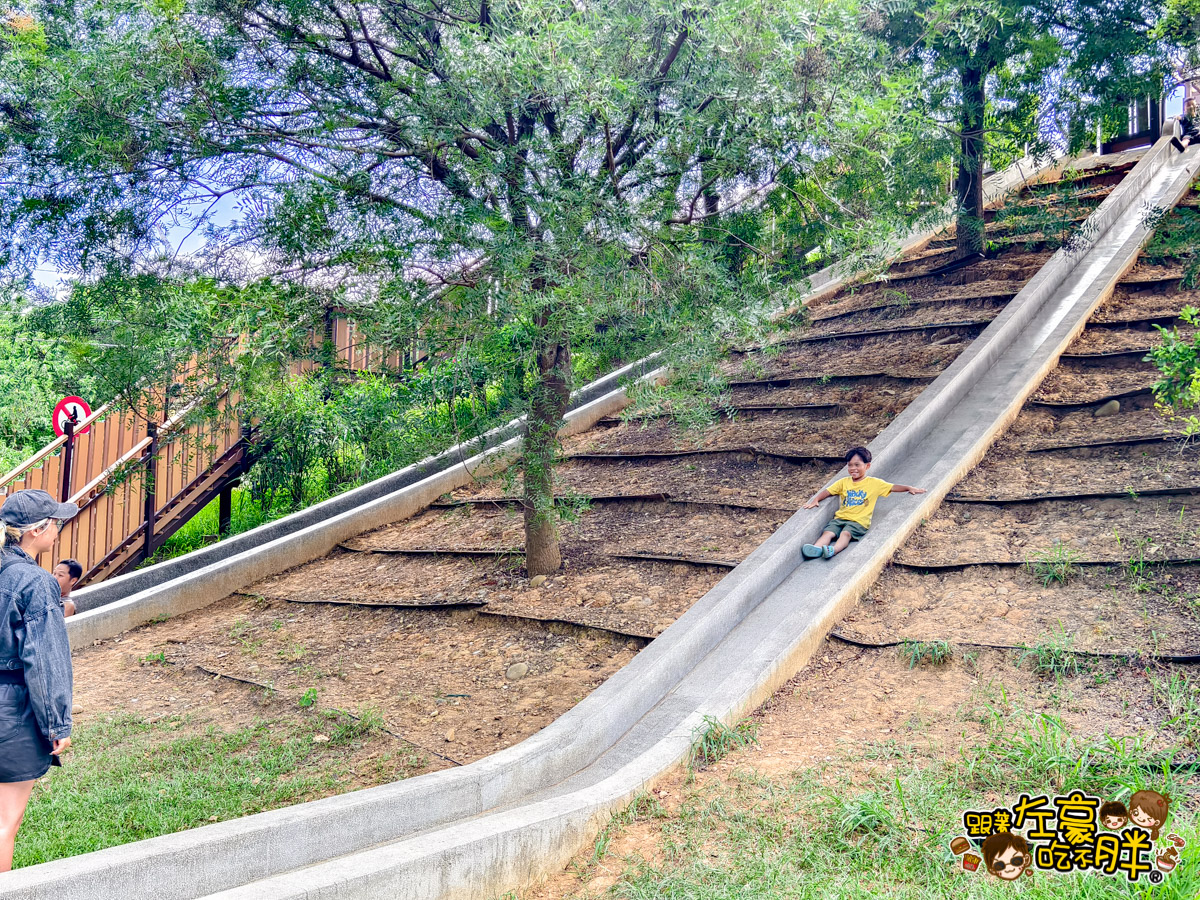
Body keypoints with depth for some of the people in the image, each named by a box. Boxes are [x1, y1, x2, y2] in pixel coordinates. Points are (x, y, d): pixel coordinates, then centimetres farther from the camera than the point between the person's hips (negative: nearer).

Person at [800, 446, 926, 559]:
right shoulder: (843, 482, 17)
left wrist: (910, 488, 0)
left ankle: (834, 550, -59)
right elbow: (827, 491, 14)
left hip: (858, 521, -4)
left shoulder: (875, 483, 10)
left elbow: (893, 487, 10)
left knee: (846, 533, -34)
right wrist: (815, 500, -2)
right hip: (840, 517, 4)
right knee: (828, 532, -26)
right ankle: (817, 548, -51)